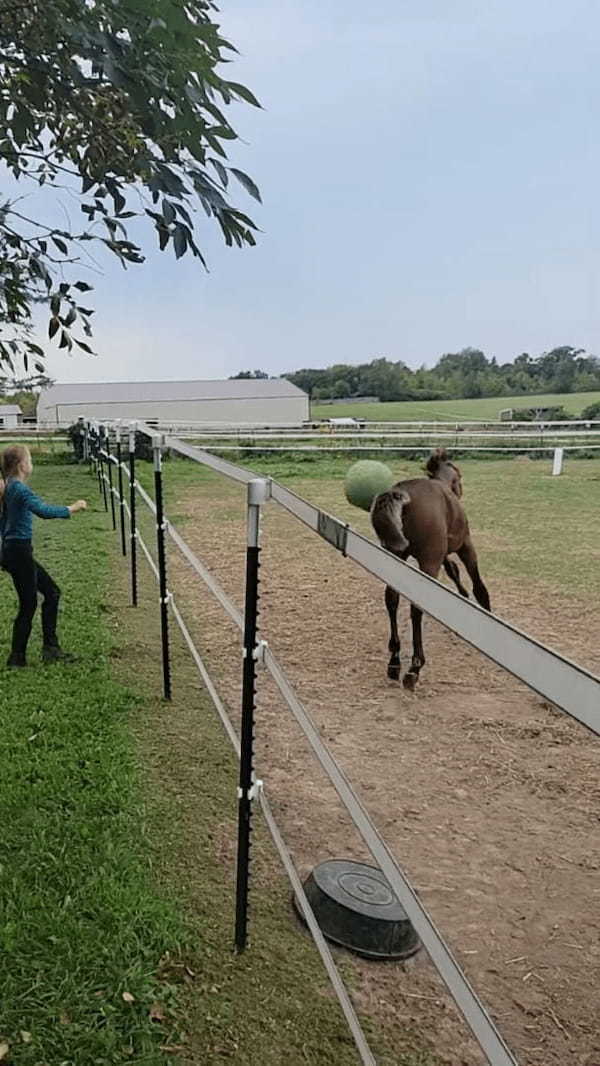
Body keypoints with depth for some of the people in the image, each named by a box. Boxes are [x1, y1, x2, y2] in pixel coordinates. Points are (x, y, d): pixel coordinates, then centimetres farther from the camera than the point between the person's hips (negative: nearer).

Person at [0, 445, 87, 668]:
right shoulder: (20, 489, -17)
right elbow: (44, 511, -33)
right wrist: (72, 509, -26)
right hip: (19, 551, -10)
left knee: (52, 592, 13)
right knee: (28, 605, 0)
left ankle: (51, 648, 16)